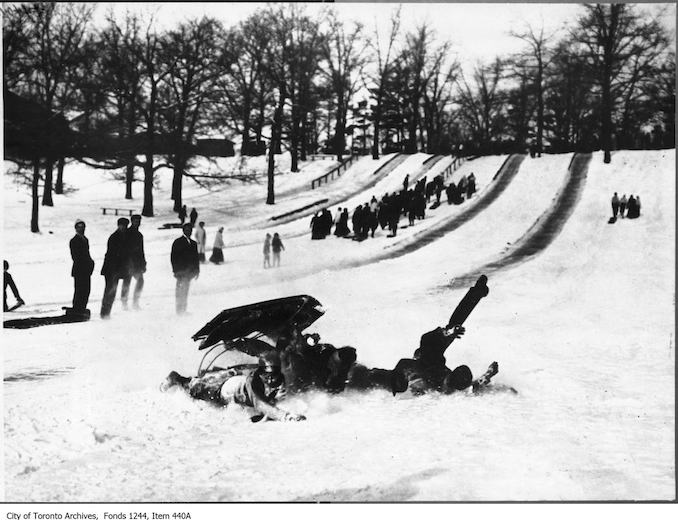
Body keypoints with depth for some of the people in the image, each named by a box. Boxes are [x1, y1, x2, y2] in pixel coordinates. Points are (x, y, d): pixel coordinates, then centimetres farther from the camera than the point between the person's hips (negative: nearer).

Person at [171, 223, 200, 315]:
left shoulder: (193, 243, 15)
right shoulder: (178, 242, -2)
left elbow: (196, 258, 20)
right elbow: (173, 257, -5)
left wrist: (197, 269, 12)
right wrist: (176, 270, -12)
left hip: (189, 271, 6)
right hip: (181, 271, -6)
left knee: (185, 289, 8)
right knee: (180, 290, -5)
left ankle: (183, 310, 12)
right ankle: (179, 310, -3)